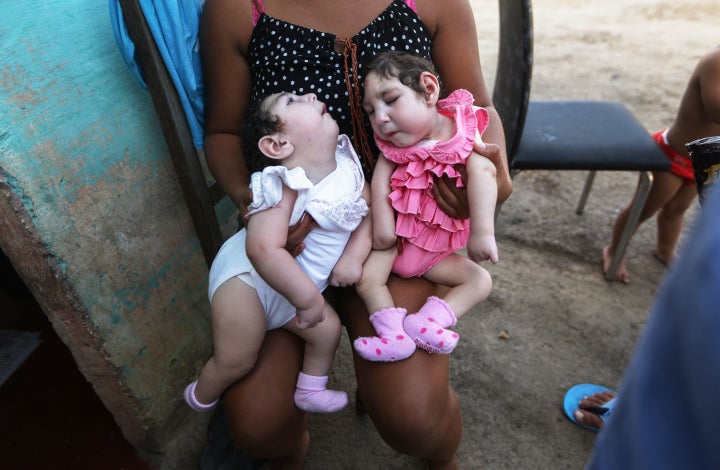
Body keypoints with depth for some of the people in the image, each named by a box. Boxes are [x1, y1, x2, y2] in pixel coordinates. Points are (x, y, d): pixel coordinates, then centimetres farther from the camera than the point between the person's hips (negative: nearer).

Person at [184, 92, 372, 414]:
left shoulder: (346, 162, -7)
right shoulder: (284, 185, -31)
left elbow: (368, 209, 2)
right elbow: (264, 249, -43)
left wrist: (355, 255, -14)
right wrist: (308, 297, -34)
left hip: (287, 289, 8)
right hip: (246, 278, -7)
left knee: (328, 328, 9)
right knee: (236, 361, 0)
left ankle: (310, 392, 33)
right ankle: (201, 397, 33)